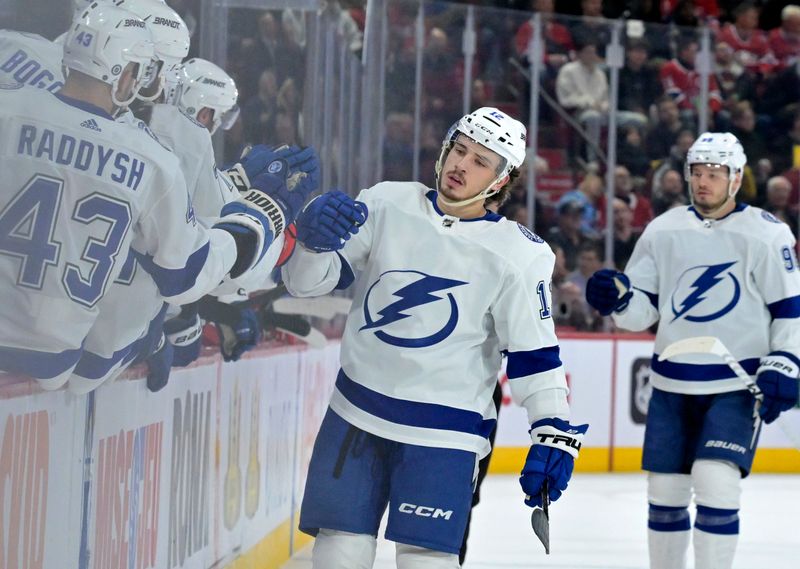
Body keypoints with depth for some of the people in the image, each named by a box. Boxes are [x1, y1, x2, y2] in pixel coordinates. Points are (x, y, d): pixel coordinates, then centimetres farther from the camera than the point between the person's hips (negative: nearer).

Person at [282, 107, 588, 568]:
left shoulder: (517, 254, -8)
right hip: (356, 412, 3)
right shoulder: (386, 205, -1)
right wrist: (314, 238, -20)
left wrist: (554, 432, -12)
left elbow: (535, 353, -4)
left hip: (444, 431, -3)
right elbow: (309, 279, 1)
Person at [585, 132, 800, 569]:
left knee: (714, 480, -18)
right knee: (665, 490, 7)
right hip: (672, 385, 4)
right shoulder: (664, 230, 5)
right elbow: (643, 309, 8)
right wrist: (617, 297, -13)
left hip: (737, 385, -4)